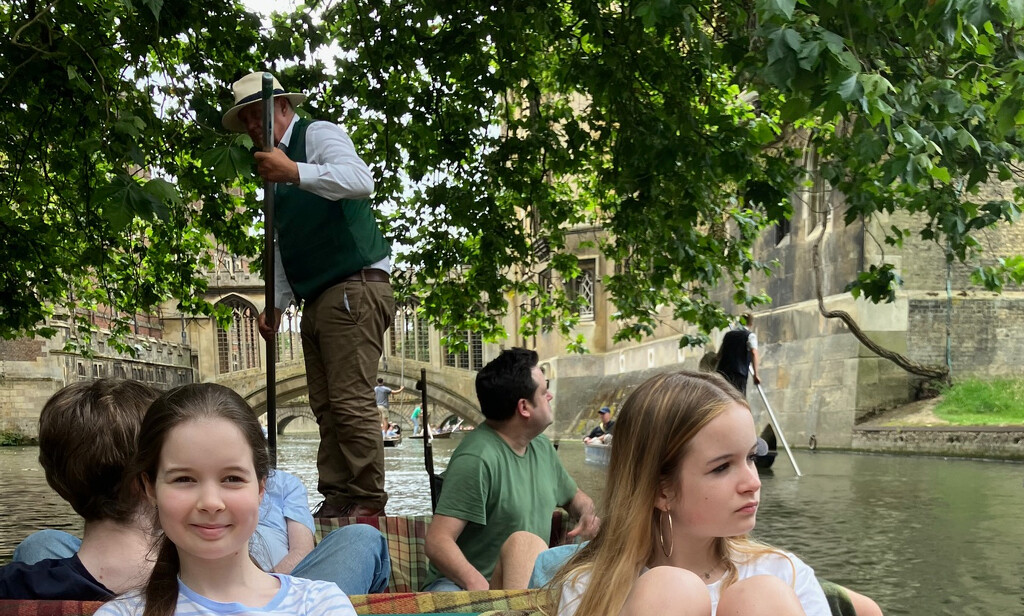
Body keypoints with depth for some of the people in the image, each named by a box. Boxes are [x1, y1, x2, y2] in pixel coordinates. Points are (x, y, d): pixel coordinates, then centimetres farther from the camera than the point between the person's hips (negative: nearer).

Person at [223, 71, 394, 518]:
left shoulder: (319, 135, -2)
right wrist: (278, 303, 18)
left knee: (352, 401, -12)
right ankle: (336, 499, 10)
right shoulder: (274, 165, 23)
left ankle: (368, 503, -8)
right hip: (317, 298, 9)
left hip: (355, 289, -9)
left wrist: (295, 172, -33)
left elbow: (360, 180, -24)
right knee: (325, 406, 6)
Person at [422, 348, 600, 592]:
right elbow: (437, 542, -21)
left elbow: (574, 496, 28)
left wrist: (588, 512, 3)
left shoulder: (542, 446, 11)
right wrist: (479, 587, -38)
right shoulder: (477, 458, -16)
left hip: (524, 581, 7)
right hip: (464, 583, -7)